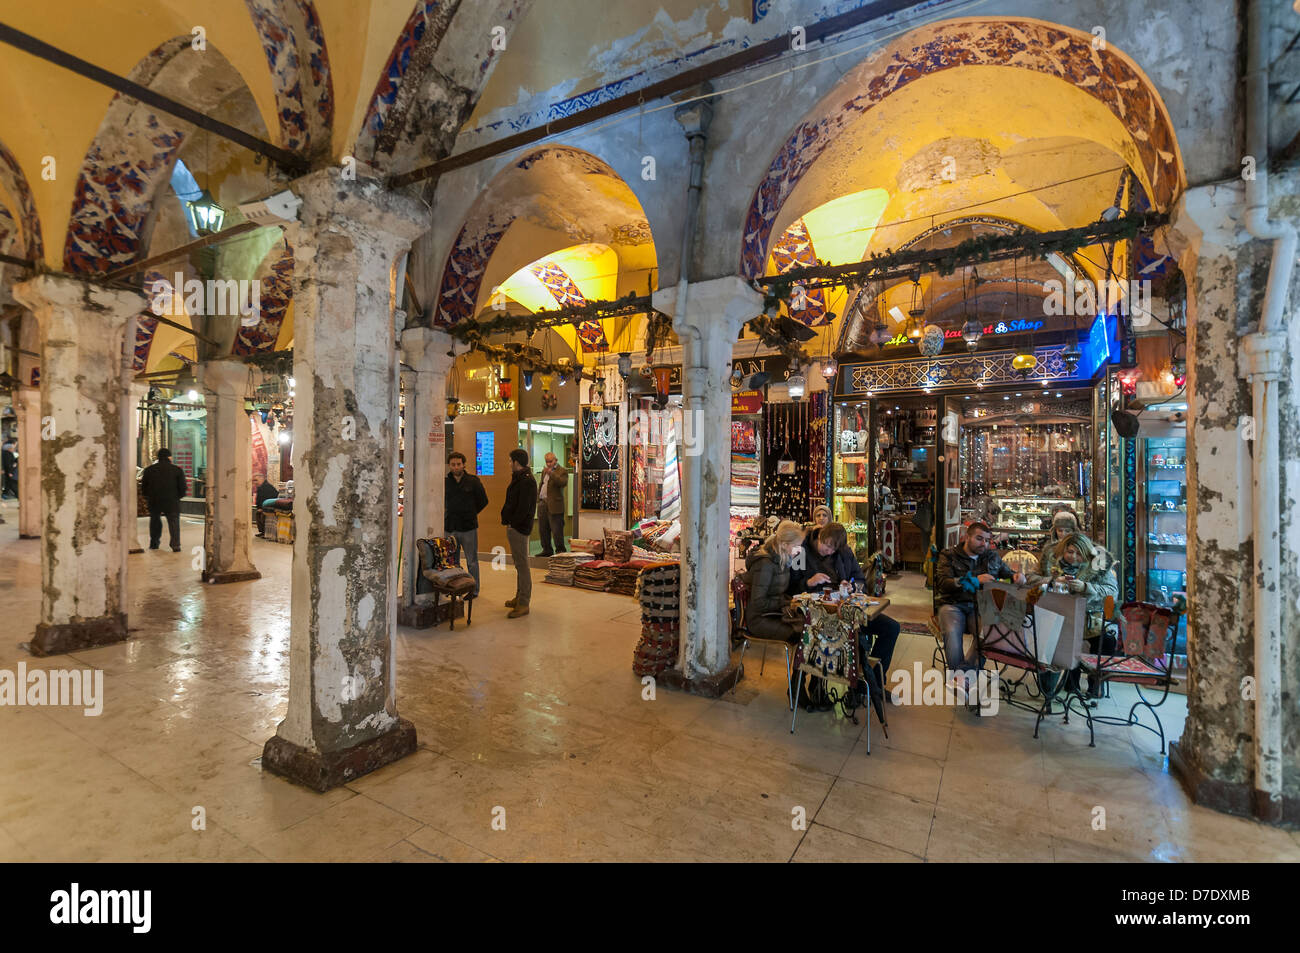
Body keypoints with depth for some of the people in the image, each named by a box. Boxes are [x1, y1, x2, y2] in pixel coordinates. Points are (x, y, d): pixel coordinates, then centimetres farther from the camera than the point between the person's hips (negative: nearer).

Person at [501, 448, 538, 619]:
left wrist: (512, 523, -15)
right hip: (515, 527, 11)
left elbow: (523, 508, -23)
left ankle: (523, 604, -1)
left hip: (519, 528, -11)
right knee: (519, 563, 18)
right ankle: (520, 597, 29)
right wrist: (507, 520, 9)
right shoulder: (520, 478, 16)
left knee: (522, 564, -6)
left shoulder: (526, 481, -18)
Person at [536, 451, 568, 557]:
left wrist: (551, 473, -26)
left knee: (557, 530, -6)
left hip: (554, 506, -7)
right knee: (543, 529, 11)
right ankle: (547, 550, 21)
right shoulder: (544, 471, 20)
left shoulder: (562, 471, -2)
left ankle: (560, 551, 2)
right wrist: (538, 499, 18)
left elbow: (563, 482, -21)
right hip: (542, 504, 7)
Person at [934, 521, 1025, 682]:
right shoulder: (948, 556, 7)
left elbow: (1008, 573, 31)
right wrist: (975, 580, -16)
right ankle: (959, 677, -23)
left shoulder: (992, 557, 20)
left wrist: (1017, 576, 5)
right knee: (952, 632, -34)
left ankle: (962, 671, -28)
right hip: (953, 604, -2)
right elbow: (943, 584, -6)